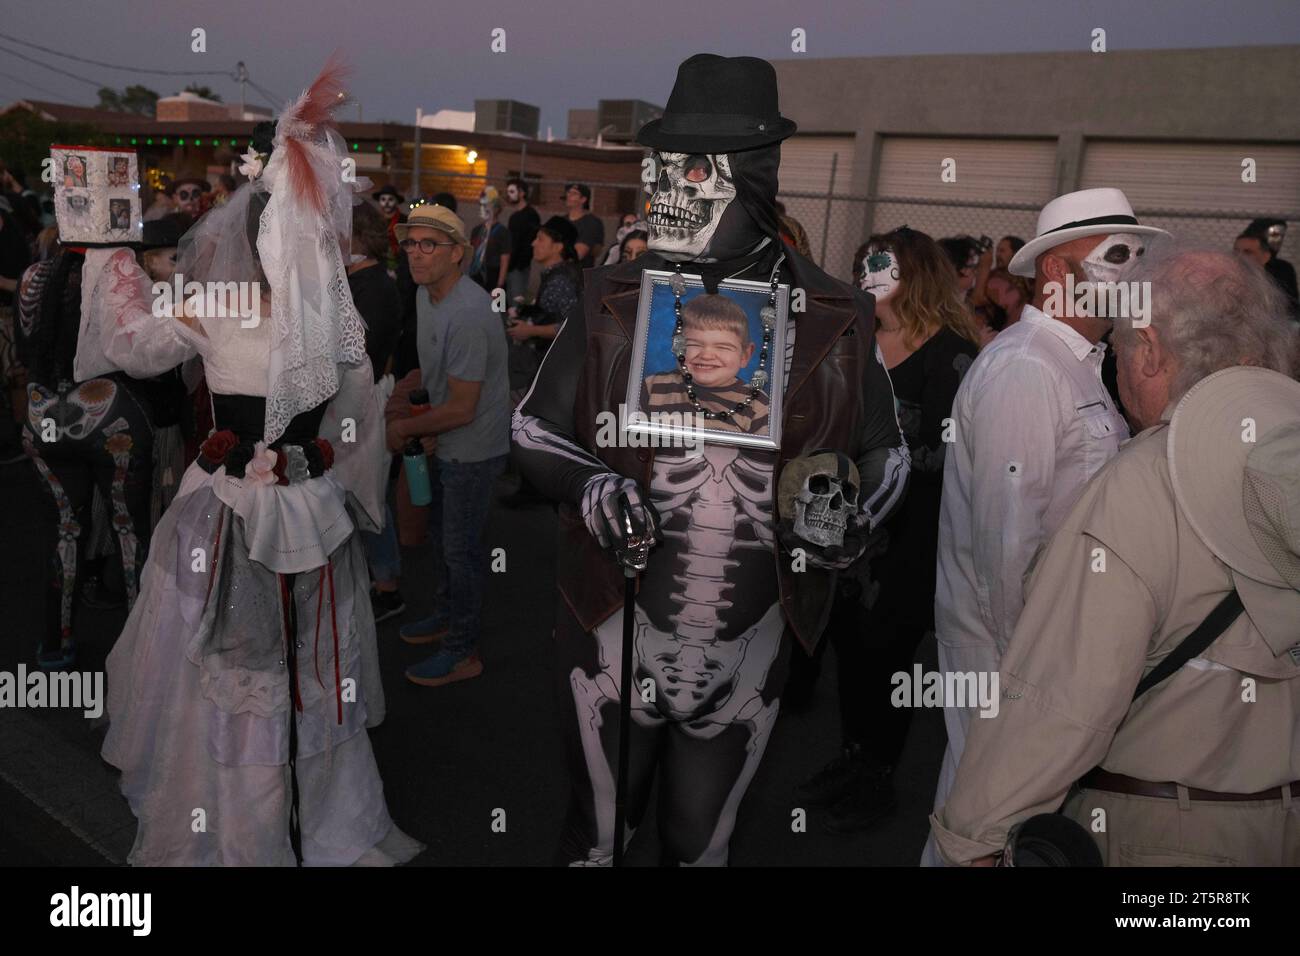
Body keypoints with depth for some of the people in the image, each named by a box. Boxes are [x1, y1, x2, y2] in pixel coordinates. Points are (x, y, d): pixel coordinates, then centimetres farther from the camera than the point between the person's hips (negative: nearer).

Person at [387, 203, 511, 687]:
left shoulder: (467, 316, -30)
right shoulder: (426, 294, 2)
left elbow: (461, 409, -27)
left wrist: (405, 427, -13)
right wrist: (414, 424, 10)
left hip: (472, 449, -10)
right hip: (448, 443, 10)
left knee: (461, 548, 3)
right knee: (441, 534, 24)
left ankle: (462, 652, 19)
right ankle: (446, 615, 45)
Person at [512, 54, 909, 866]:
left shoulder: (836, 320, -5)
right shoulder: (615, 301, -5)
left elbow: (886, 451, 7)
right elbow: (533, 426, 2)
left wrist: (857, 519, -14)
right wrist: (587, 484, -19)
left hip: (750, 653, 1)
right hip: (616, 636, 0)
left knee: (701, 844, 23)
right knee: (595, 836, 20)